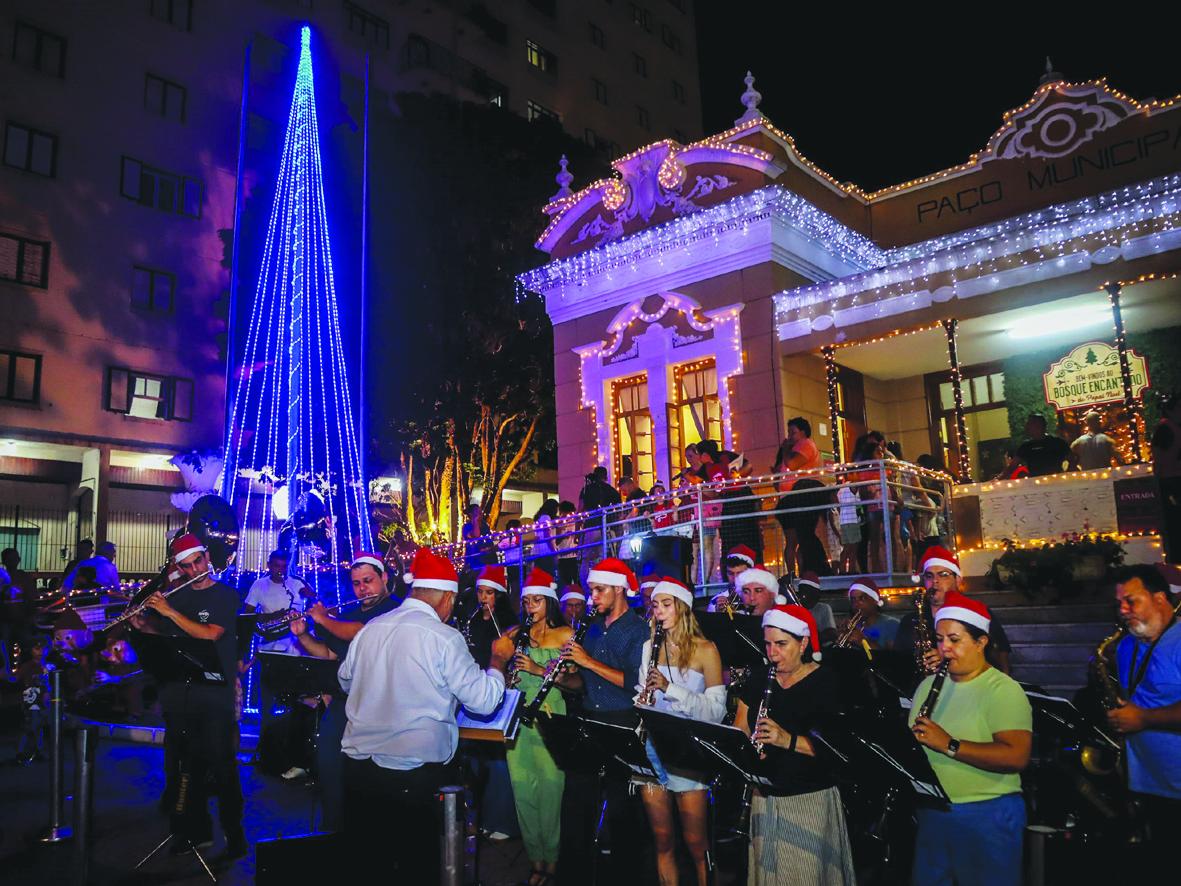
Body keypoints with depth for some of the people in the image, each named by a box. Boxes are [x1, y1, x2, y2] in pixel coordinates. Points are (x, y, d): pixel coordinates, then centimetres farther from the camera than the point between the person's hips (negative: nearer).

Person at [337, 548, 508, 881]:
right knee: (416, 866, 10)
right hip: (415, 774, -5)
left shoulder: (369, 628, 4)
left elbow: (346, 681, 22)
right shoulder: (444, 637, -13)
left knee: (363, 863, 19)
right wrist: (498, 658, 6)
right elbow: (484, 701, -10)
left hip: (358, 762, 6)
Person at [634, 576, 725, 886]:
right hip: (652, 748, 4)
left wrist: (670, 688, -21)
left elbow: (716, 710, -11)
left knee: (696, 843, 4)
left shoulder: (705, 650, -5)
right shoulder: (649, 647, 9)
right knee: (662, 841, 11)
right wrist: (641, 700, -7)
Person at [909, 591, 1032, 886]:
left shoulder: (1004, 690, -12)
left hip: (988, 815, -6)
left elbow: (1017, 756, -24)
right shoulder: (928, 684, 10)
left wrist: (949, 745, -29)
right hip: (930, 812, 6)